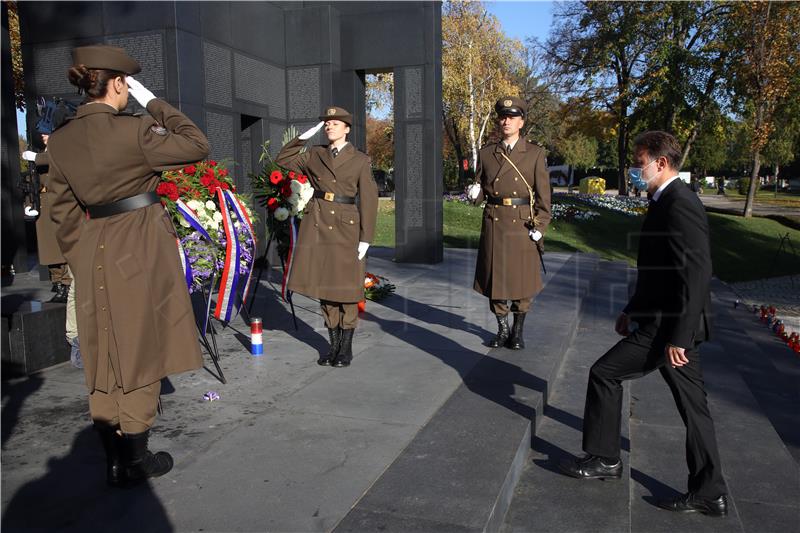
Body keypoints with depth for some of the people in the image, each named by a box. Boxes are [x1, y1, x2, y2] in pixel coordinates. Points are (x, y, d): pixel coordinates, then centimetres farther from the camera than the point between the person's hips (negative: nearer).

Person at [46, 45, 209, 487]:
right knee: (140, 354, 5)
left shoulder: (61, 139, 5)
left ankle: (113, 461, 22)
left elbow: (64, 211, 10)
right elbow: (197, 145, -4)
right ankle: (134, 461, 15)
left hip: (93, 253, 6)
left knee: (104, 358, 13)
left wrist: (80, 258, 18)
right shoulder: (133, 130, -15)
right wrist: (154, 103, 0)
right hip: (141, 251, -6)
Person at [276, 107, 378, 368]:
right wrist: (302, 137, 4)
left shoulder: (360, 160, 2)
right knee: (324, 286, 6)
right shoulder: (314, 155, 11)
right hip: (317, 225, 3)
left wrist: (365, 238, -8)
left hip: (345, 227, -3)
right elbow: (283, 160, 17)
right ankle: (334, 344, 18)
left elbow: (368, 199, -2)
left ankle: (346, 347, 13)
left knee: (346, 288, 0)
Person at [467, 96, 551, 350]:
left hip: (523, 226, -2)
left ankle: (518, 330, 20)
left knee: (523, 279, 3)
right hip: (494, 224, 2)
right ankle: (502, 328, 22)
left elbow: (543, 194, 0)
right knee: (494, 278, 5)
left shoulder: (535, 153, 2)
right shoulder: (486, 153, 8)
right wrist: (474, 194, -9)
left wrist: (540, 226, -8)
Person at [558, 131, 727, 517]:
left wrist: (677, 337, -24)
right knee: (692, 405, 13)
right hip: (670, 321, 10)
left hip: (669, 326, -10)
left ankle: (604, 458, 18)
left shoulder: (680, 205, -19)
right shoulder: (667, 202, 13)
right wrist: (633, 310, 23)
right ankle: (709, 494, 23)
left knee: (604, 373, 2)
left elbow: (696, 276, -24)